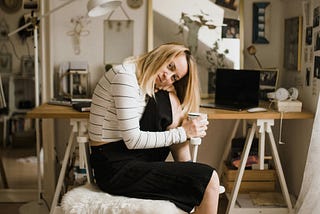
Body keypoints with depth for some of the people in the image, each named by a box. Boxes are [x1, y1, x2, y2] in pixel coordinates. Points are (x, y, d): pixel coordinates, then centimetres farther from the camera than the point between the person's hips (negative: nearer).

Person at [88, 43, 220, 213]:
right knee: (208, 179, -16)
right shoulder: (125, 76, -16)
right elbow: (133, 140, -20)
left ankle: (186, 171, 3)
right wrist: (182, 133, -15)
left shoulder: (149, 85, 12)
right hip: (115, 169, -9)